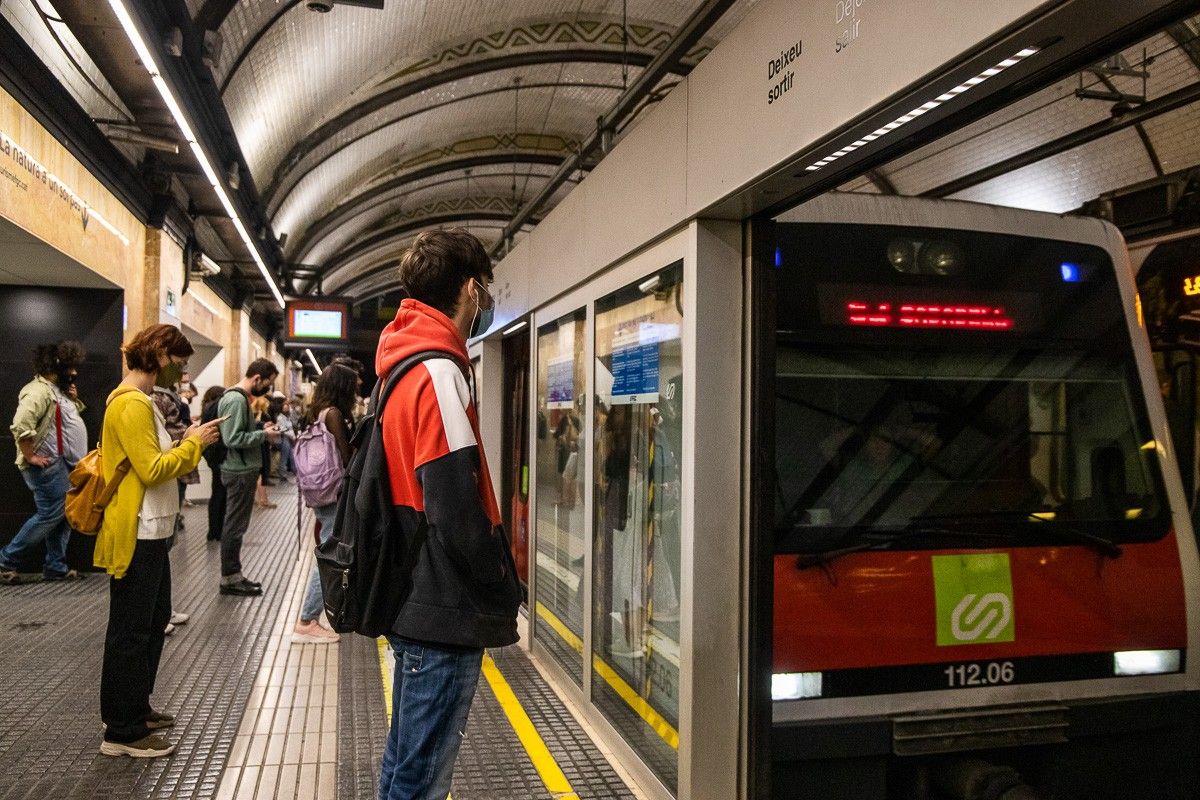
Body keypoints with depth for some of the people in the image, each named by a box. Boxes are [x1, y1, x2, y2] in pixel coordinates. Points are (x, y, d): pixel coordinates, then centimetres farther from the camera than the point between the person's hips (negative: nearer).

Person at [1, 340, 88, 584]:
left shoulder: (57, 390, 14)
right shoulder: (39, 390, -17)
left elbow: (69, 417, 29)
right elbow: (21, 425, -29)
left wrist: (74, 400, 8)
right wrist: (30, 457, -23)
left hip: (64, 466, 10)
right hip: (50, 466, -10)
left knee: (62, 517, 11)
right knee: (49, 515, -6)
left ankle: (56, 567, 16)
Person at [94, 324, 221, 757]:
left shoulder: (139, 401, 16)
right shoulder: (131, 403, -17)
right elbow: (152, 469, -22)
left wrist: (187, 444, 5)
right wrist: (192, 443, -11)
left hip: (149, 532, 11)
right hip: (136, 535, -11)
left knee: (154, 620, 19)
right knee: (130, 631, -2)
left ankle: (135, 708, 32)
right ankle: (122, 732, 9)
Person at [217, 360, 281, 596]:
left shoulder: (237, 397, 12)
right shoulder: (236, 400, -19)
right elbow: (233, 439, -25)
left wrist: (261, 431, 5)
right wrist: (263, 435, -16)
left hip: (241, 470, 10)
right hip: (240, 472, -10)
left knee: (235, 525, 15)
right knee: (235, 526, -1)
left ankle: (233, 575, 24)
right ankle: (230, 578, 8)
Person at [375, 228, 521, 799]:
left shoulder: (406, 368, 13)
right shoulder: (439, 373, -18)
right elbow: (457, 511, -24)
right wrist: (505, 592, -9)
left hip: (416, 605, 10)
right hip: (447, 614, -10)